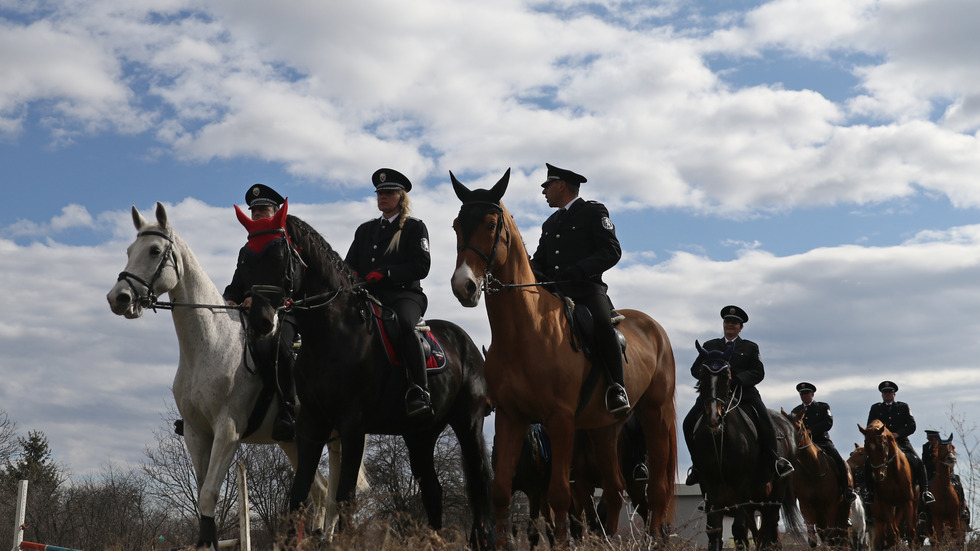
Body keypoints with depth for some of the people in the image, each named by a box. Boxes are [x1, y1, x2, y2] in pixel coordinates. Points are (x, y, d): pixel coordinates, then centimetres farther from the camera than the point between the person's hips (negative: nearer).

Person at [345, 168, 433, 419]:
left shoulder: (415, 227, 10)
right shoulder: (365, 229, 26)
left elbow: (421, 266, -3)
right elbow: (350, 264, 22)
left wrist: (385, 273, -14)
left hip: (404, 294, -5)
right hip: (368, 296, 5)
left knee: (405, 324, -37)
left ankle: (419, 395, -42)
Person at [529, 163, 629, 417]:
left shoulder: (594, 211, 6)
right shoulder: (550, 224, 27)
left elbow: (612, 251, -6)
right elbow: (540, 260, 23)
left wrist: (579, 270, -22)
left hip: (587, 288, -7)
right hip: (554, 291, 7)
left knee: (602, 322, -35)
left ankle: (616, 388, -25)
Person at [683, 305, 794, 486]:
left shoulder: (750, 347, 14)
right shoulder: (710, 346, 19)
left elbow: (759, 372, 2)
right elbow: (695, 369, 12)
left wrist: (736, 379, -16)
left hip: (744, 391, -1)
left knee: (765, 421, -22)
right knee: (689, 422, -17)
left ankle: (773, 460, -1)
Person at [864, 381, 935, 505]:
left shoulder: (903, 407, 10)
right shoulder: (875, 408, 13)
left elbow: (912, 426, 3)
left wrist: (898, 434, -13)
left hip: (901, 441, 0)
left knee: (918, 463, -19)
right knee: (869, 464, -22)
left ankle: (925, 491, -9)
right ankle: (870, 491, -9)